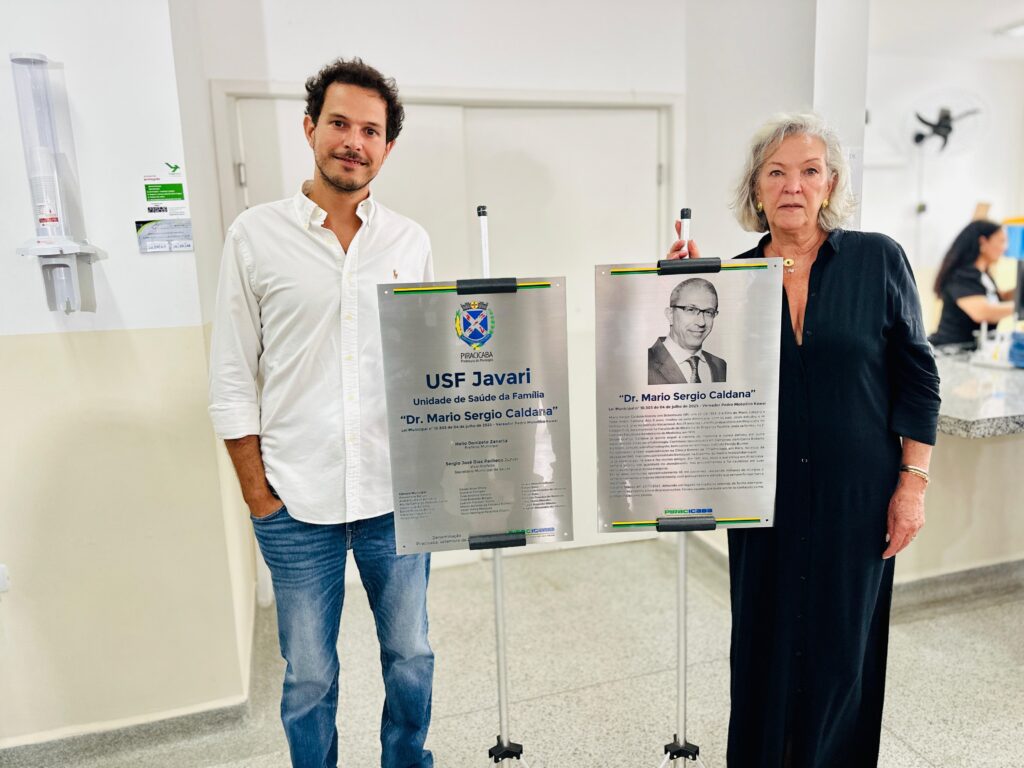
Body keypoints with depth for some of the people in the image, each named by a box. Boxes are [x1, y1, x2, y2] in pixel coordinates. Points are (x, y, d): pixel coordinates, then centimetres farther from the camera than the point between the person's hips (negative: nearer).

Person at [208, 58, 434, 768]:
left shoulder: (410, 241, 4)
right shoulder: (256, 236, -1)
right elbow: (232, 381, 0)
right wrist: (258, 495, -3)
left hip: (398, 498, 2)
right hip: (298, 503, -1)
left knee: (411, 657, 18)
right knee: (309, 677, 14)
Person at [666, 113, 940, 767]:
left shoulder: (878, 259, -3)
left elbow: (916, 377, -1)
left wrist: (913, 482, -5)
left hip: (855, 493, -1)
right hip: (765, 493, 2)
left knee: (842, 646, 12)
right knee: (764, 642, 14)